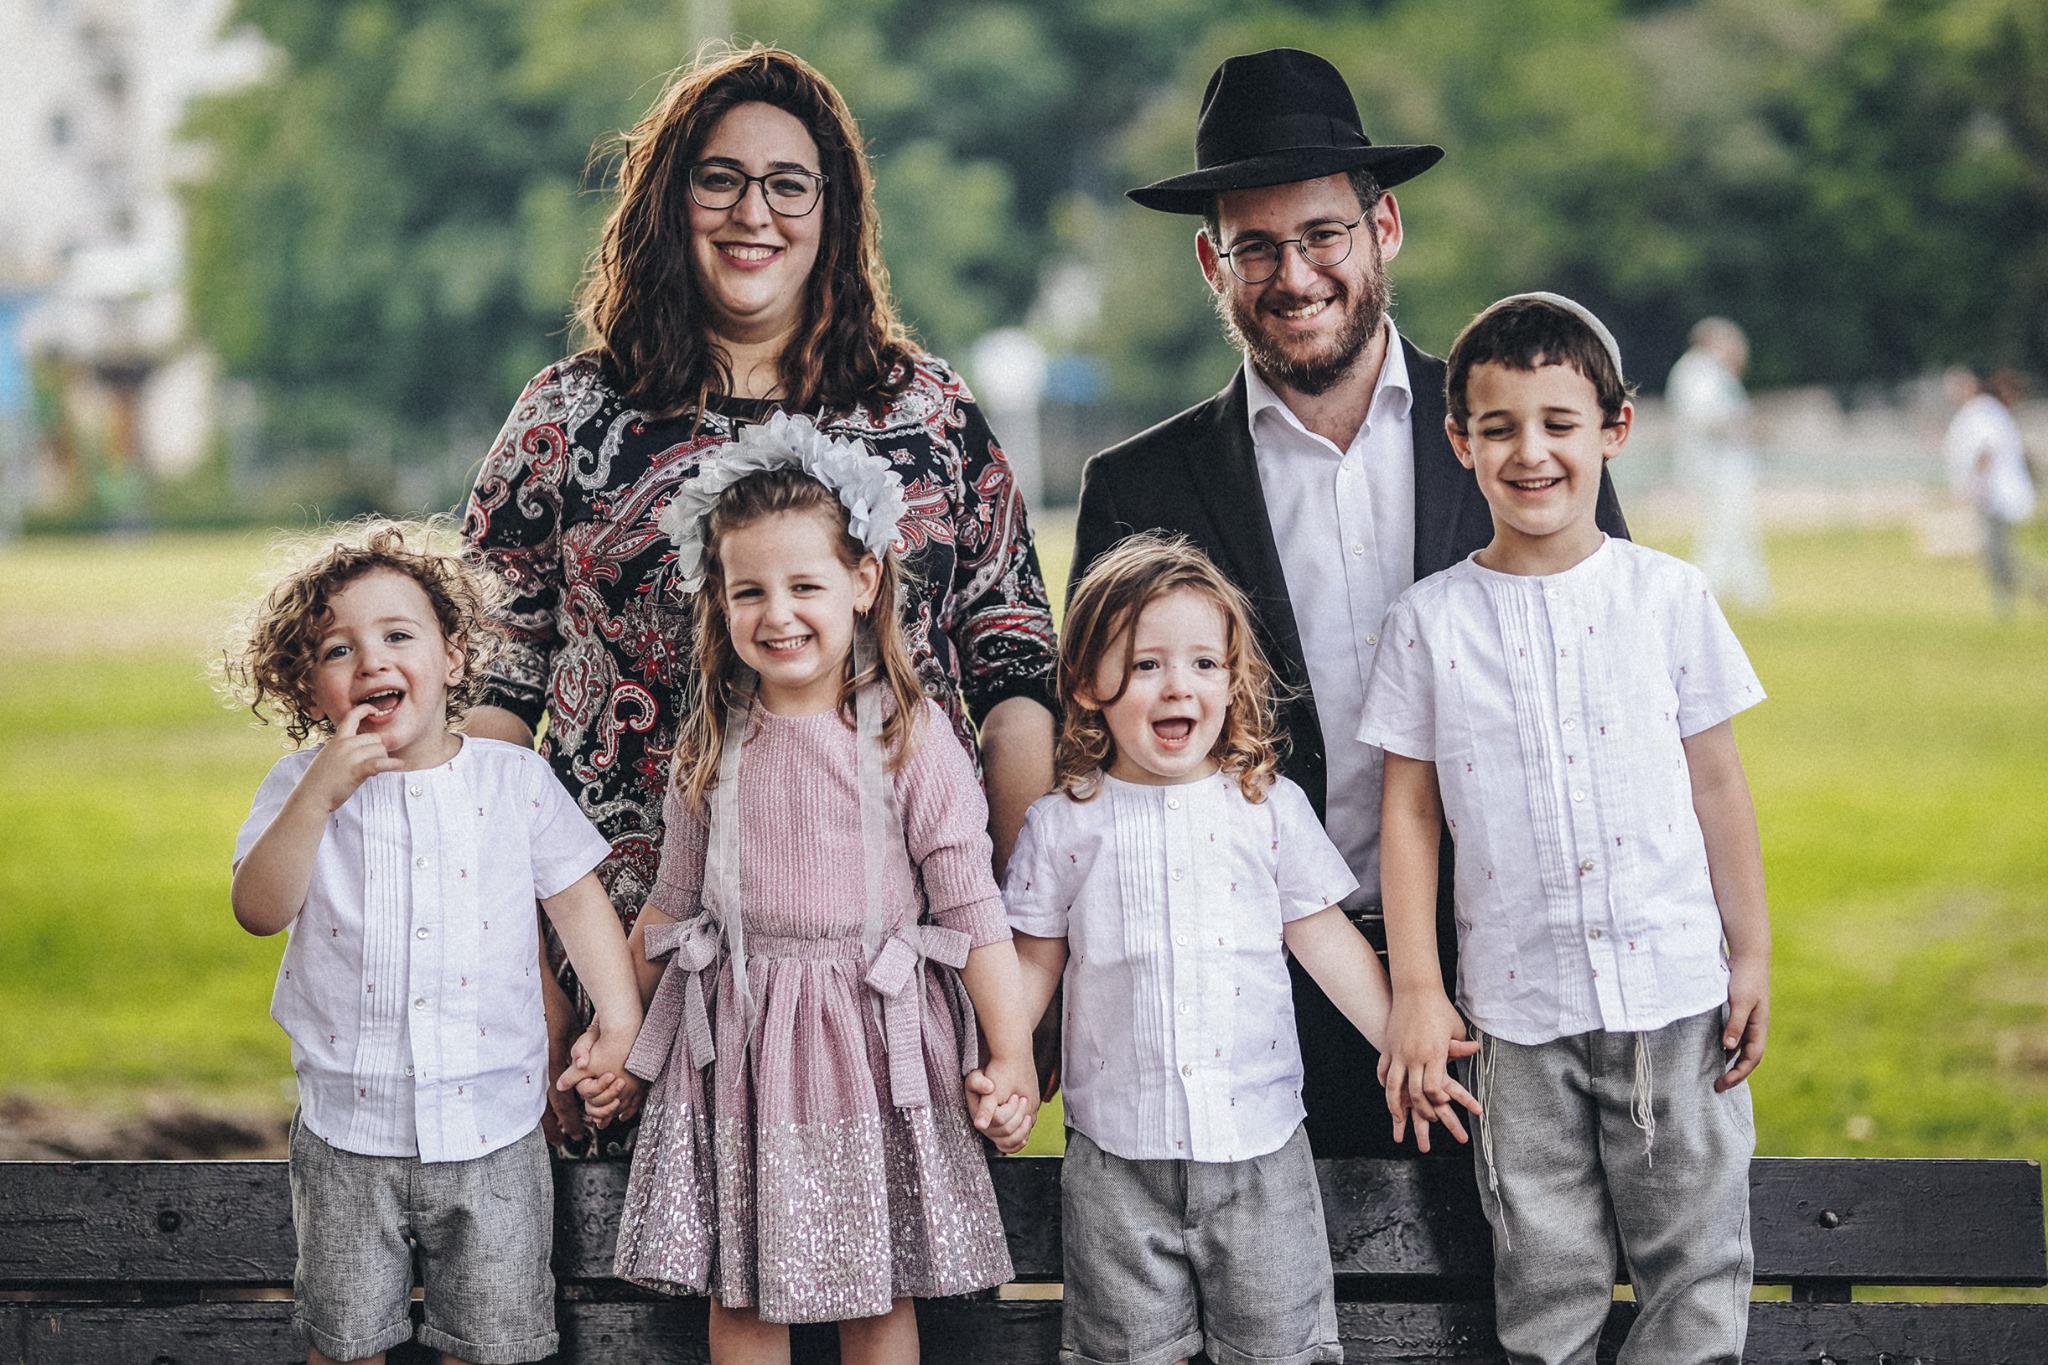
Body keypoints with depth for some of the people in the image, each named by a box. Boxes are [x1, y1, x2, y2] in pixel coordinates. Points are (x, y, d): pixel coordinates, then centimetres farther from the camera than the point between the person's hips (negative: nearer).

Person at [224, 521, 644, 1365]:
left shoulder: (514, 780, -1)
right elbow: (259, 910, -15)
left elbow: (575, 895, 7)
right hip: (350, 1135, 0)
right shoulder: (303, 787, -4)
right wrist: (322, 793, -24)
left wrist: (620, 1016, -2)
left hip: (491, 1128, 0)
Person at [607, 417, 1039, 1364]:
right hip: (737, 1040, 3)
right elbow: (674, 901, 15)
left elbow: (969, 904, -5)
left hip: (871, 1040, -3)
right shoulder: (712, 743, 3)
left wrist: (1012, 1055, -7)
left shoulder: (908, 735, -7)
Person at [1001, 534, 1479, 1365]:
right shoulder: (1062, 826, 0)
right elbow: (1035, 960, 7)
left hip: (1258, 1140, 0)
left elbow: (1323, 937, 5)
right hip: (1118, 1152, 0)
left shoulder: (1268, 806, 1)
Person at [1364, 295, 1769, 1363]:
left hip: (1673, 992, 0)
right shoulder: (1431, 619, 1)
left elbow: (1716, 784, 6)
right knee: (1543, 1278, 6)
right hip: (1516, 1006, 0)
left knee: (1696, 1257, 5)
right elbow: (1410, 810, 4)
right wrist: (1415, 991, 0)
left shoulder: (1668, 595, 1)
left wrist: (1753, 957, 5)